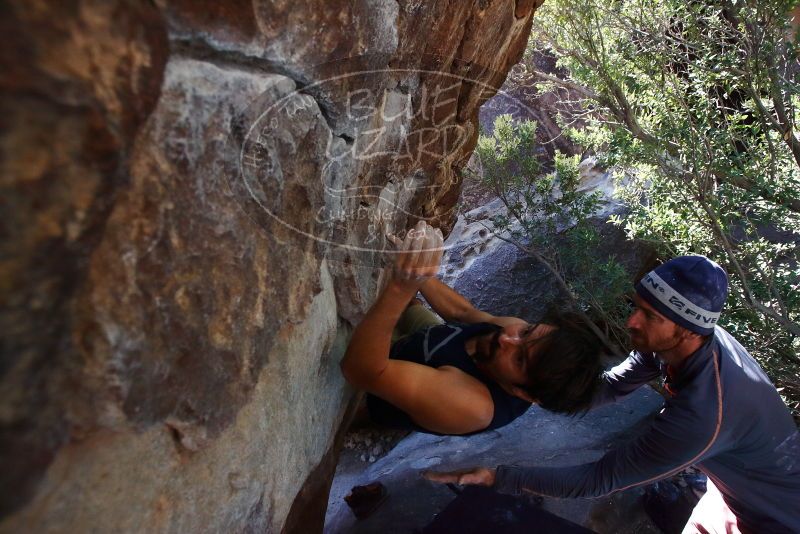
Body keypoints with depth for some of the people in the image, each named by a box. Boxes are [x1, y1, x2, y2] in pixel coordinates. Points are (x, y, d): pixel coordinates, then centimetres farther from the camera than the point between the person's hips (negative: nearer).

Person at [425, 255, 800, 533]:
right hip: (734, 488, 6)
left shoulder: (702, 415, -41)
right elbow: (610, 386, -9)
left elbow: (598, 480, -34)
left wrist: (496, 476, -33)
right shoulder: (687, 342, -18)